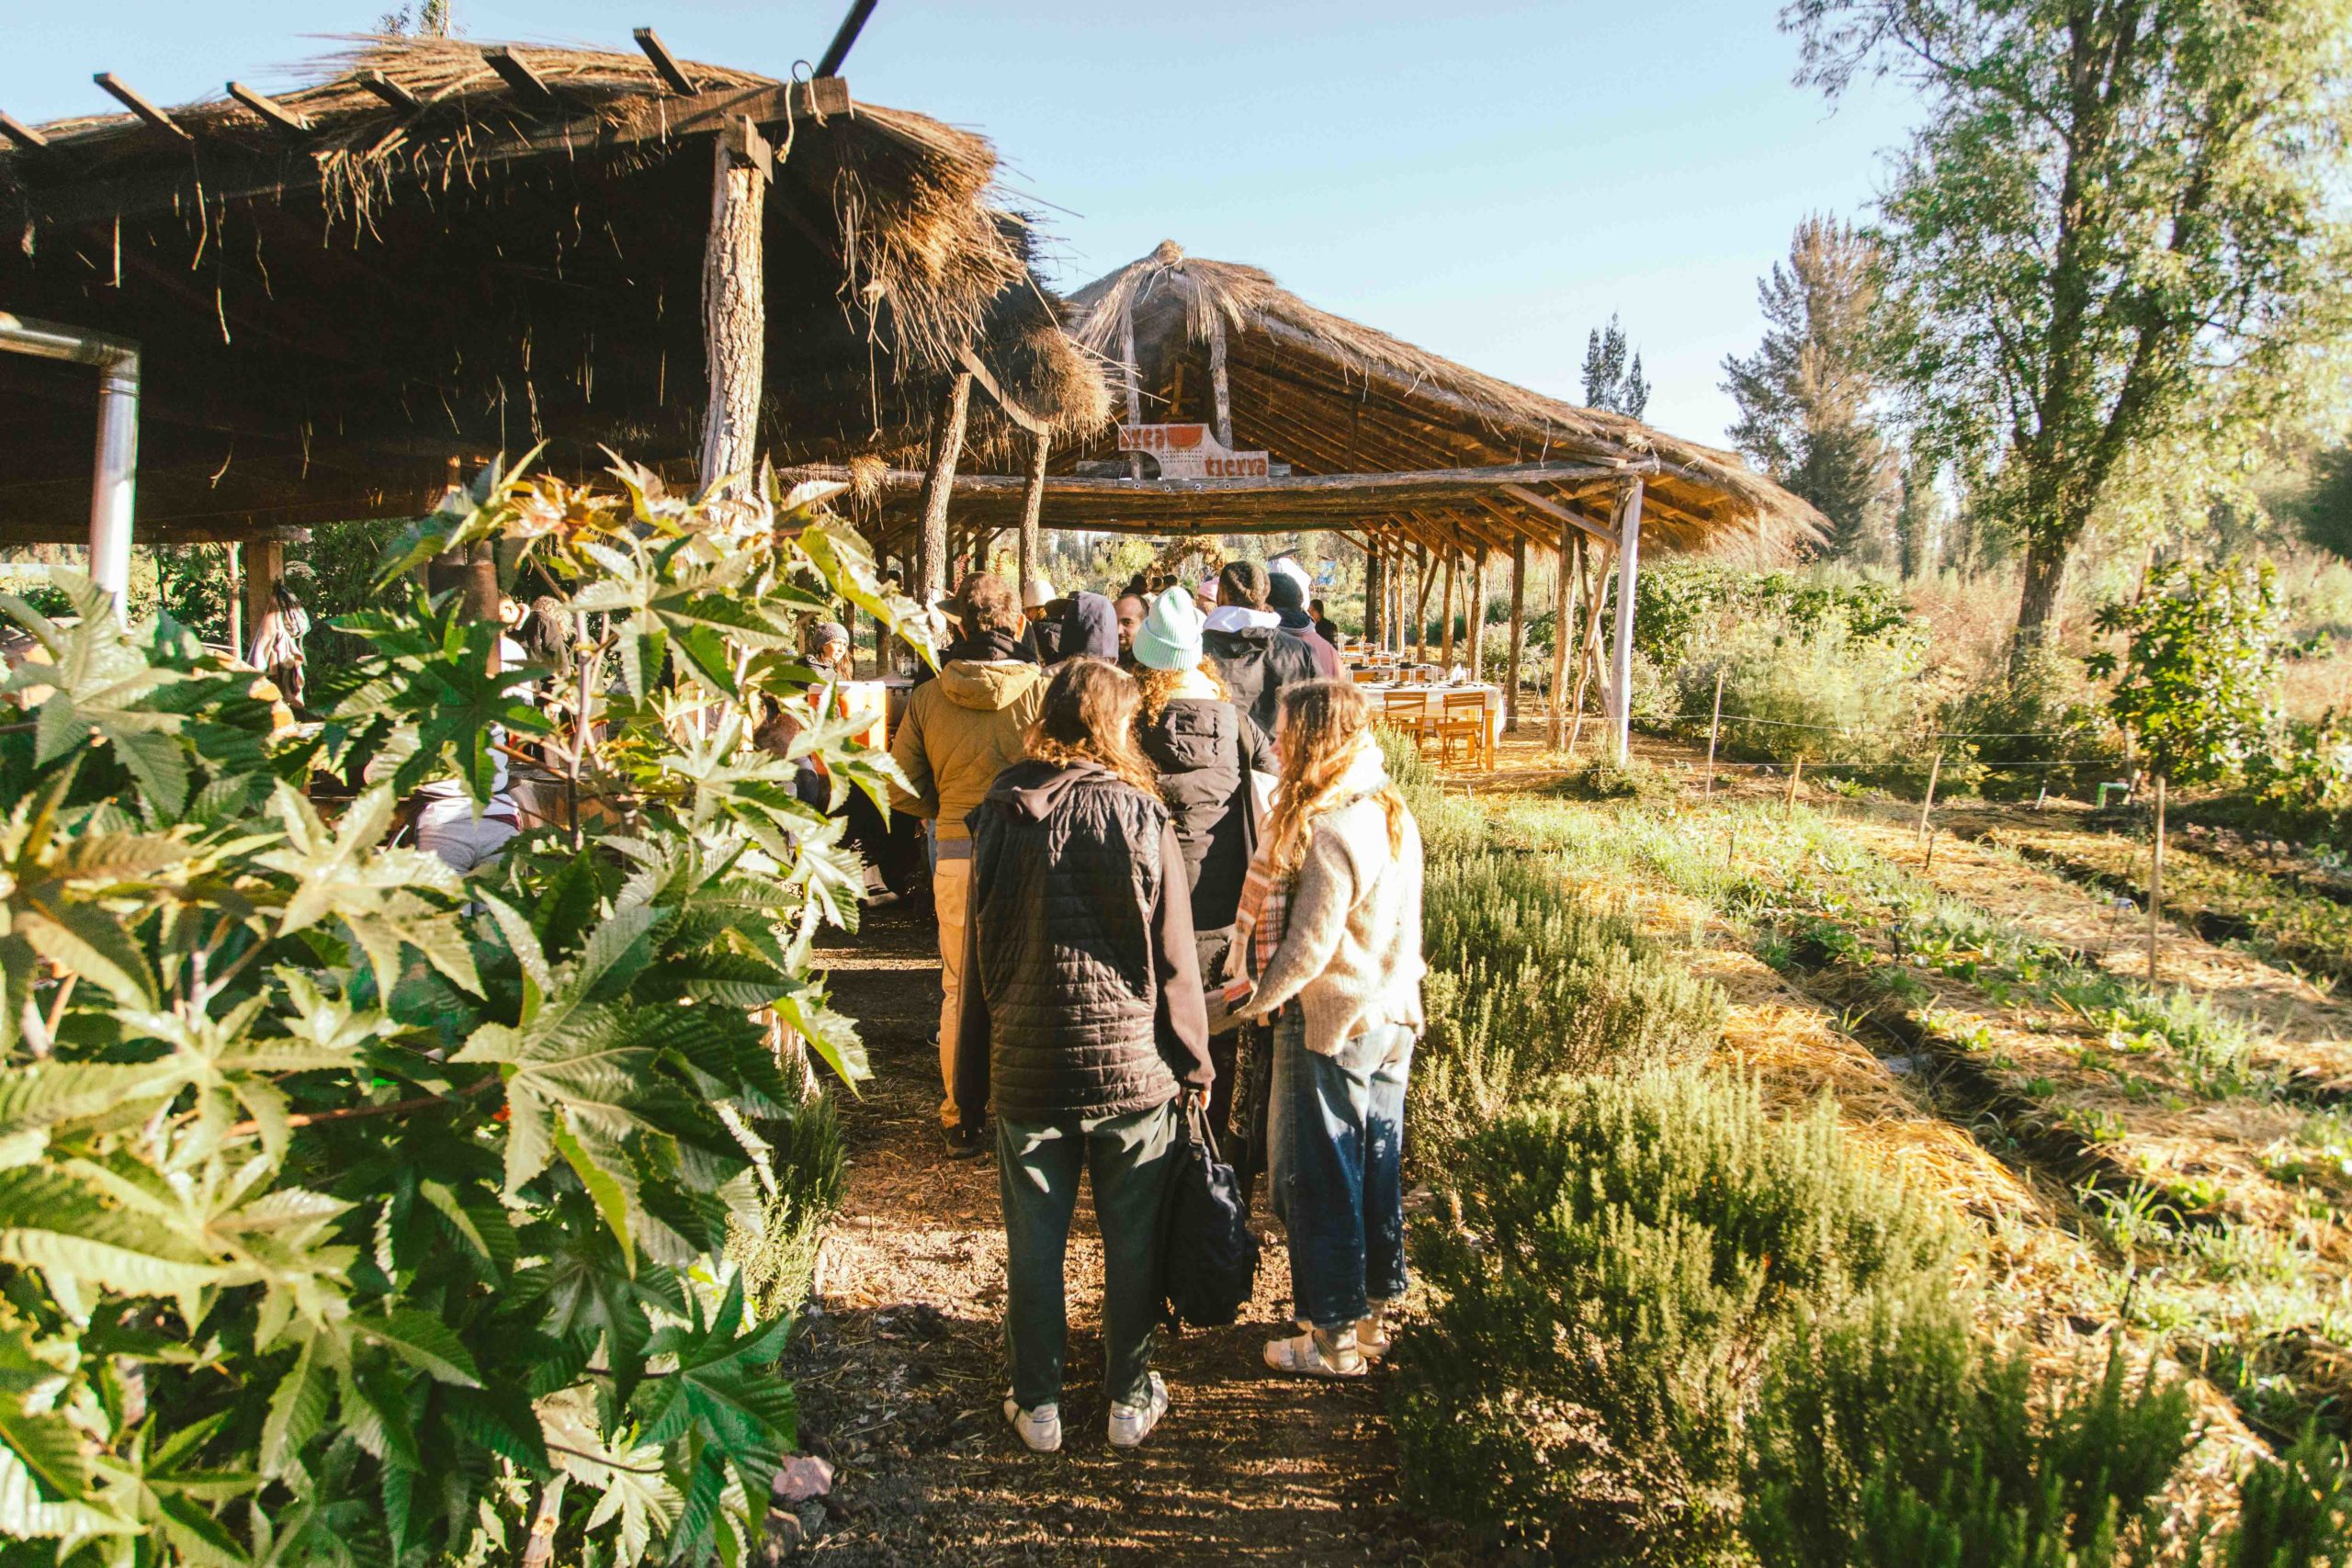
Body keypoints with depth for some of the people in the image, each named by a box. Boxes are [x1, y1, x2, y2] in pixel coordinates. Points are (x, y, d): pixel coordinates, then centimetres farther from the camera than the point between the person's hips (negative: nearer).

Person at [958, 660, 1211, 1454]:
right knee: (1132, 1243, 14)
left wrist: (971, 1080, 11)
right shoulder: (1141, 816, -10)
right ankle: (1130, 1399, 28)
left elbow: (980, 955, 2)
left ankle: (1038, 1405, 26)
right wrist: (1193, 1065, 5)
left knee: (1034, 1246, 14)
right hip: (1132, 1066, -1)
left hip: (1028, 1069, 1)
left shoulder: (1000, 818, -3)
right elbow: (1173, 959, -7)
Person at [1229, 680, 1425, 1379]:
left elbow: (1307, 949, -21)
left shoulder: (1329, 834, -24)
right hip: (1390, 1022, 9)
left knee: (1318, 1185, 6)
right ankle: (1373, 1312, 32)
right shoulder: (1395, 816, 3)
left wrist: (1253, 1001, -8)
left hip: (1328, 1026, -8)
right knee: (1377, 1171, 18)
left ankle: (1335, 1338, 18)